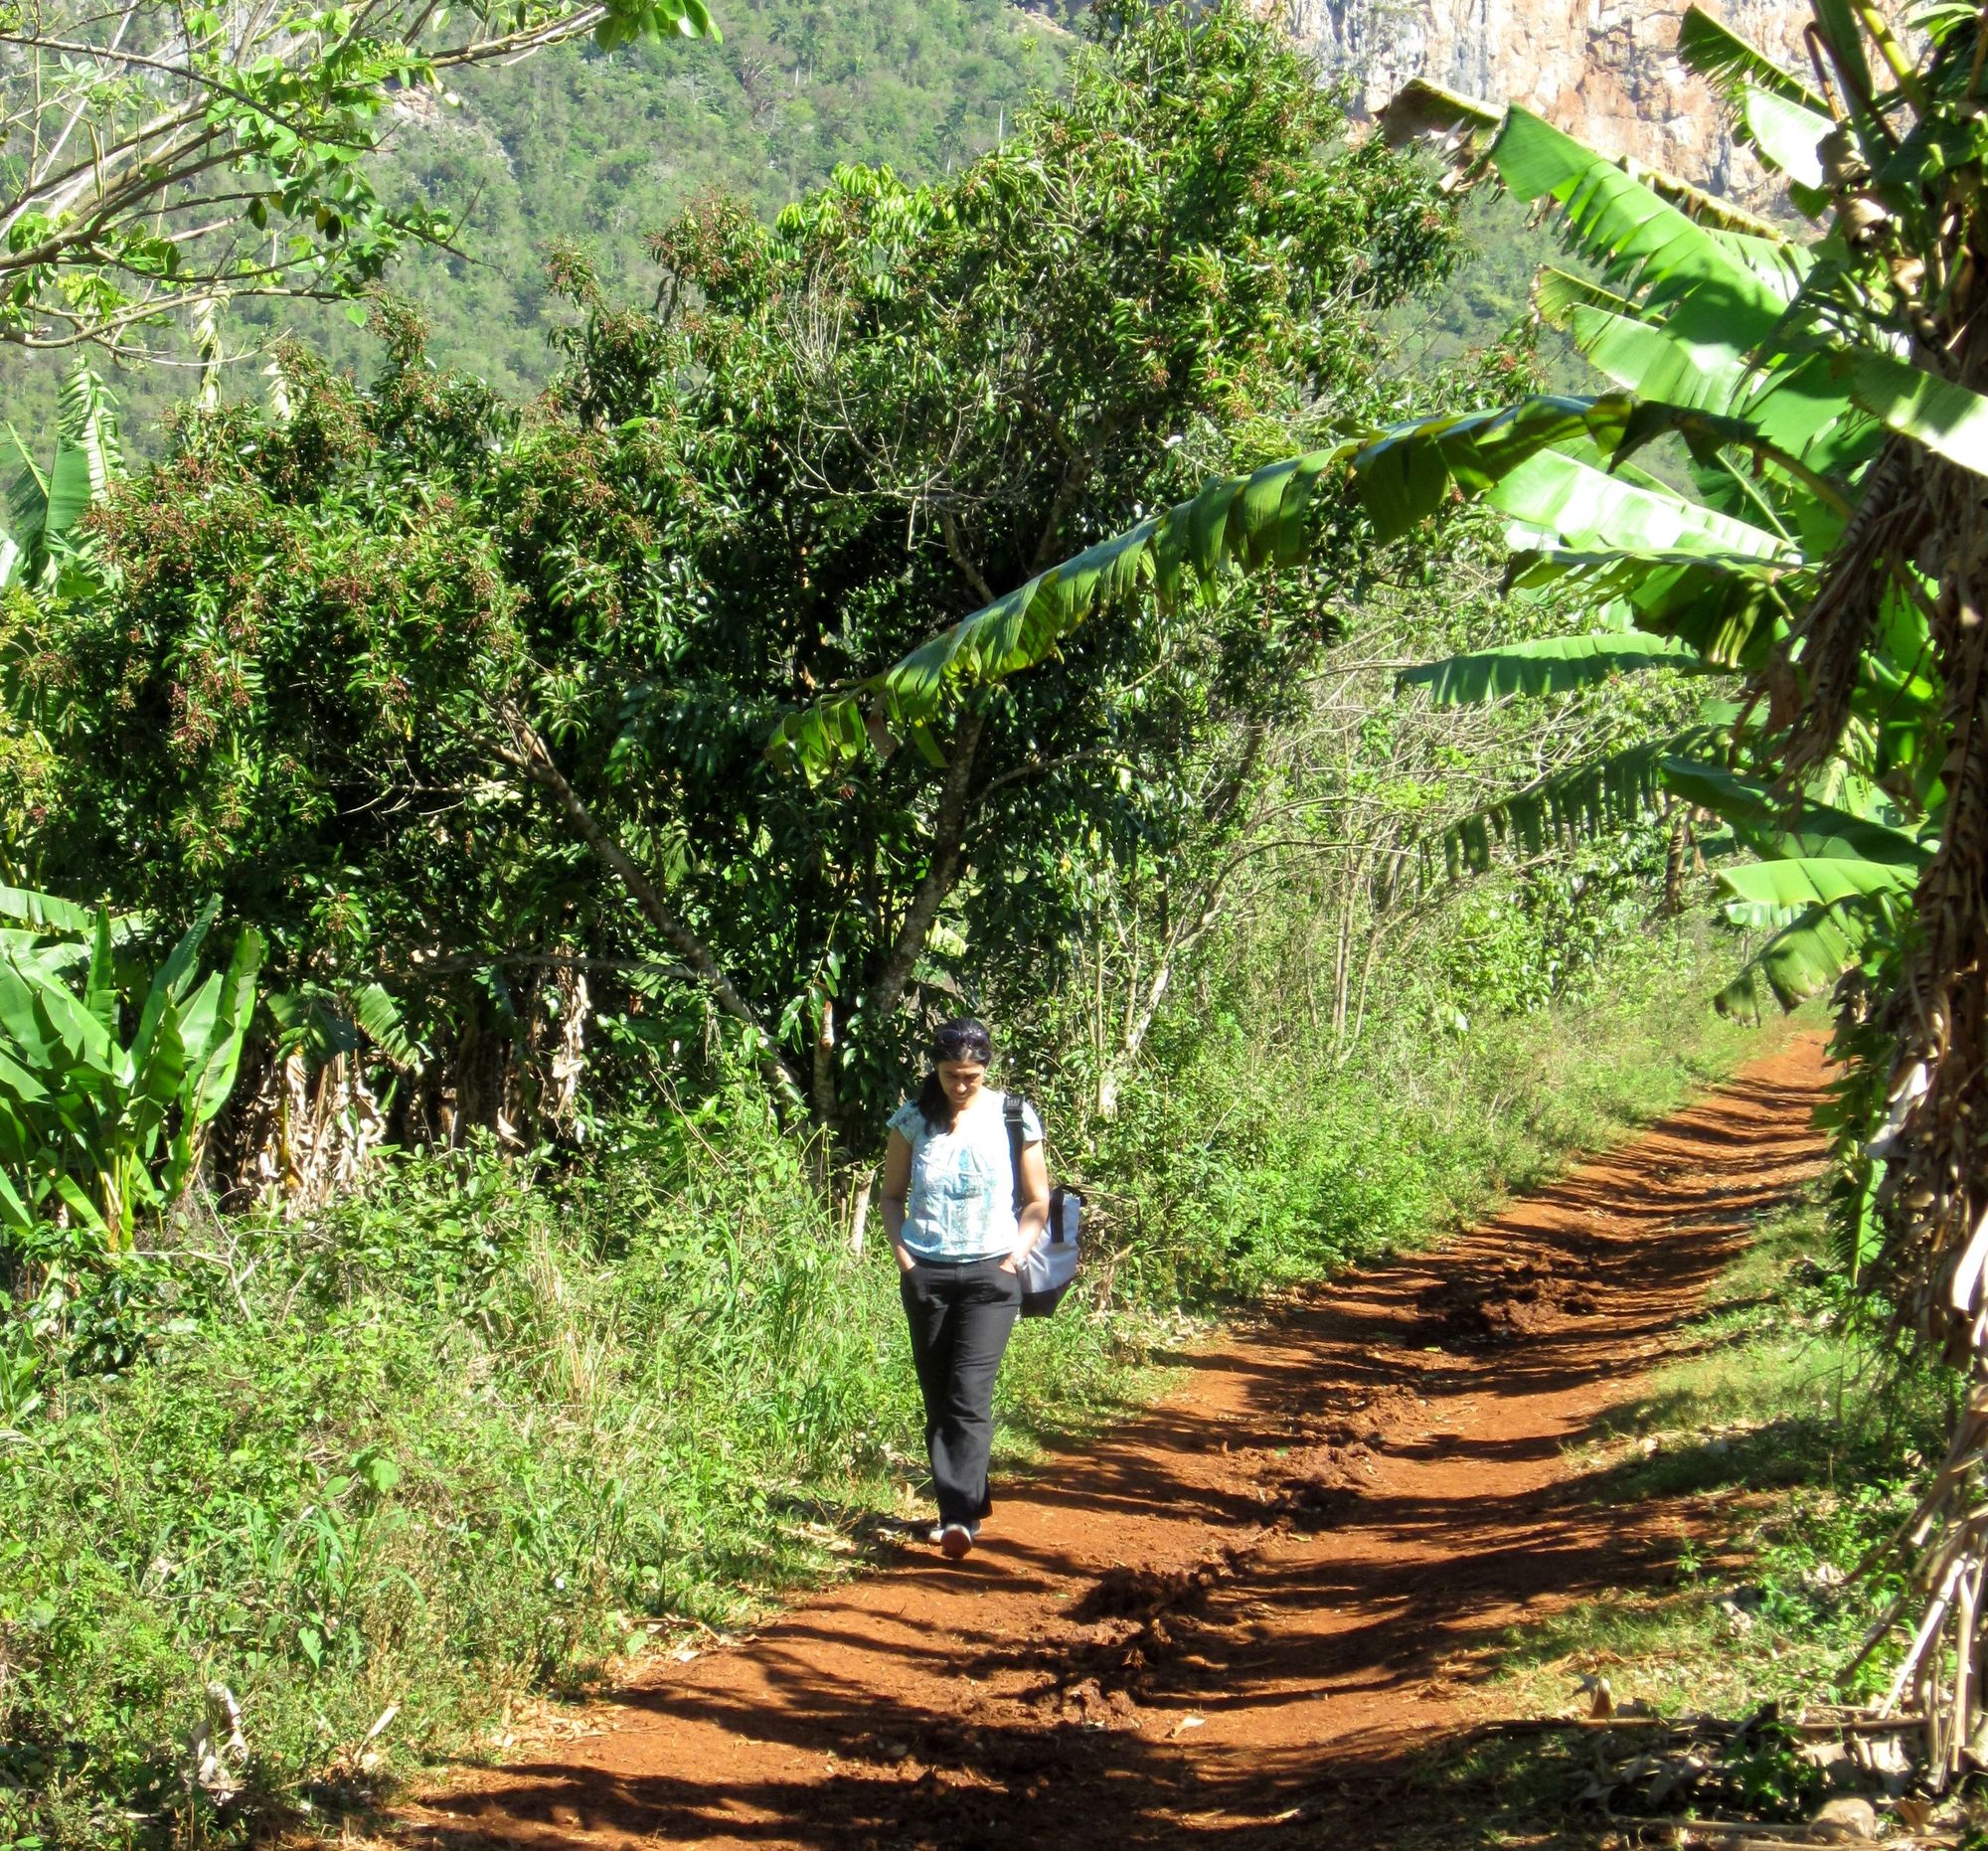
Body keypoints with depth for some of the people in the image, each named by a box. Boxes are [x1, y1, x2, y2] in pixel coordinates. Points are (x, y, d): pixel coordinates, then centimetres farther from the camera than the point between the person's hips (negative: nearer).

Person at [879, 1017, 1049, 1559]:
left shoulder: (1015, 1119, 1)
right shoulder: (913, 1119, 4)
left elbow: (1037, 1200, 9)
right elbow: (891, 1195, 14)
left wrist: (1018, 1252, -6)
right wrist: (901, 1251, -1)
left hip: (990, 1274, -3)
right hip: (926, 1273, 3)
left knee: (970, 1395, -13)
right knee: (937, 1398, 7)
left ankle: (962, 1517, -17)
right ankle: (958, 1507, 18)